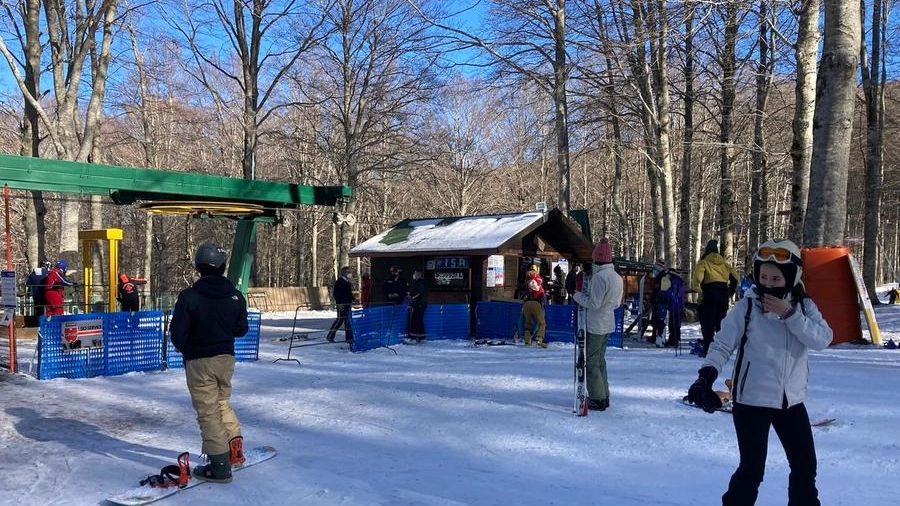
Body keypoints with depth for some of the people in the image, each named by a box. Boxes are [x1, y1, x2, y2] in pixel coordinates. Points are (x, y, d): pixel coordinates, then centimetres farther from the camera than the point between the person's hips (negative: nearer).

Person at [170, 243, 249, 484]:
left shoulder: (189, 296, -18)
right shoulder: (236, 295, -4)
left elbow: (178, 332, -14)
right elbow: (241, 329, 4)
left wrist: (185, 349, 7)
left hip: (199, 362, -4)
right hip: (226, 358, 5)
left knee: (208, 412, 3)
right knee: (223, 402, 25)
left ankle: (220, 467, 6)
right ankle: (235, 447, 24)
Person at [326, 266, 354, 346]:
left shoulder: (348, 282, 15)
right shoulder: (339, 281, -11)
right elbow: (335, 293, -16)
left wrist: (353, 300, 12)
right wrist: (339, 303, -21)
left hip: (347, 304, 9)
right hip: (341, 304, -9)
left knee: (348, 320, 8)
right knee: (340, 319, -7)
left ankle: (349, 338, 11)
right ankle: (330, 336, 2)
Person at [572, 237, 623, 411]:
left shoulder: (599, 276, -20)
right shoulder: (617, 277, 9)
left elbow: (594, 303, -21)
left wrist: (578, 296, -5)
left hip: (595, 326, -9)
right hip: (608, 324, 9)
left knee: (591, 362, -1)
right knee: (600, 360, 18)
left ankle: (598, 399, 1)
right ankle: (604, 396, 23)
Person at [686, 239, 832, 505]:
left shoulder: (804, 306, 0)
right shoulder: (747, 307, -10)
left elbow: (822, 339, -13)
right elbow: (722, 344, -10)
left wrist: (789, 314, -22)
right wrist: (707, 374, -25)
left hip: (792, 399, 4)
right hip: (752, 399, -4)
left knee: (805, 464, 18)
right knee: (752, 468, -3)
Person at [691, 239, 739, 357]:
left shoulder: (704, 262, 0)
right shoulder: (724, 262, 16)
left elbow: (697, 277, -16)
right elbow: (735, 277, 13)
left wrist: (697, 288, 0)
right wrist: (730, 292, 19)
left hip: (710, 292, -5)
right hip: (724, 292, 5)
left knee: (707, 321, -2)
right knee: (721, 320, 16)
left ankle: (708, 349, -8)